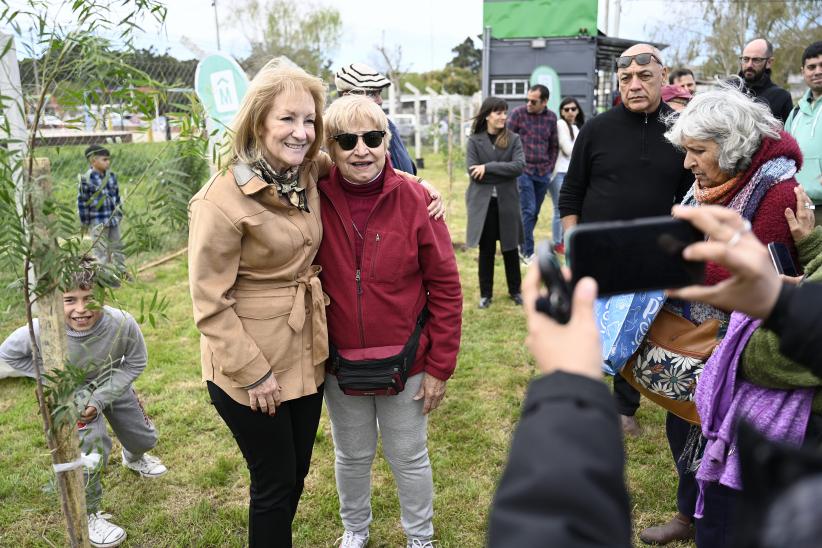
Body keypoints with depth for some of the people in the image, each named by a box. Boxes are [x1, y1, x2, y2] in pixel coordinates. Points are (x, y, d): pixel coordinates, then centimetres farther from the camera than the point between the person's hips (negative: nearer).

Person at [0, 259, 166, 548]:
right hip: (71, 391, -2)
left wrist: (101, 399, -25)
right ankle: (88, 516, 4)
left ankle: (133, 457, 56)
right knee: (92, 444, -21)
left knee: (145, 439, 16)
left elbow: (135, 363, -19)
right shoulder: (43, 330, -38)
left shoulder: (122, 323, -38)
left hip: (113, 383, 2)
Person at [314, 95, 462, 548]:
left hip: (405, 362, -1)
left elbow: (445, 286, -9)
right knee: (352, 456, 21)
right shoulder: (317, 199, -9)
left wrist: (440, 366, -7)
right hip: (339, 362, 2)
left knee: (408, 458, 16)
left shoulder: (413, 199, -13)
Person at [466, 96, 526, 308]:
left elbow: (519, 166, -13)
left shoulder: (514, 139, 2)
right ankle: (485, 294, 20)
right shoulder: (474, 141, -1)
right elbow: (472, 172, -11)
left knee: (510, 248, 11)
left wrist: (488, 168, -17)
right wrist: (503, 173, -12)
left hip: (507, 202, 1)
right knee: (486, 250, 8)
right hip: (483, 202, -1)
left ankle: (515, 290, 27)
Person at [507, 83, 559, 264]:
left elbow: (554, 145, 16)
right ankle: (528, 253, -2)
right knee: (528, 211, -8)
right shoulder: (518, 113, -5)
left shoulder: (551, 117, 6)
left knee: (535, 212, 10)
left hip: (543, 173, 4)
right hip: (523, 171, -4)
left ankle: (523, 244, 23)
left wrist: (550, 167, 11)